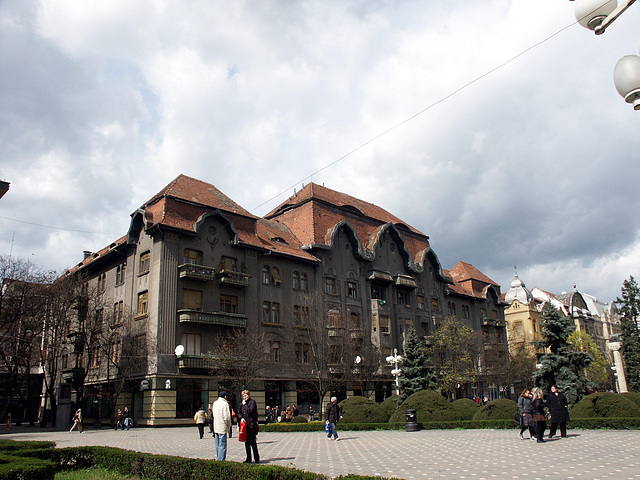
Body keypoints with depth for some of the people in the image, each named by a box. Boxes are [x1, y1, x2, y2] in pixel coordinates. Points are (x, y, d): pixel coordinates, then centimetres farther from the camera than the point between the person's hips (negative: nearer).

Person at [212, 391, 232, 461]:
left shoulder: (215, 403, 8)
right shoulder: (225, 404, -15)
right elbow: (227, 417, -17)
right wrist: (229, 425, -2)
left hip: (216, 427, 8)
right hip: (223, 427, -8)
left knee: (217, 445, 16)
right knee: (222, 445, -3)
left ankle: (218, 459, 22)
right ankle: (221, 460, -4)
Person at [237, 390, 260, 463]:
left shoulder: (252, 402, -4)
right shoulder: (242, 403, 16)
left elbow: (250, 411, -16)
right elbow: (239, 412, 14)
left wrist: (245, 404, -9)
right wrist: (241, 418, -4)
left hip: (252, 425, -6)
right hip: (245, 425, 6)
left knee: (253, 442, -6)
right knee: (247, 443, 9)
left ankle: (256, 458, 3)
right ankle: (248, 459, 17)